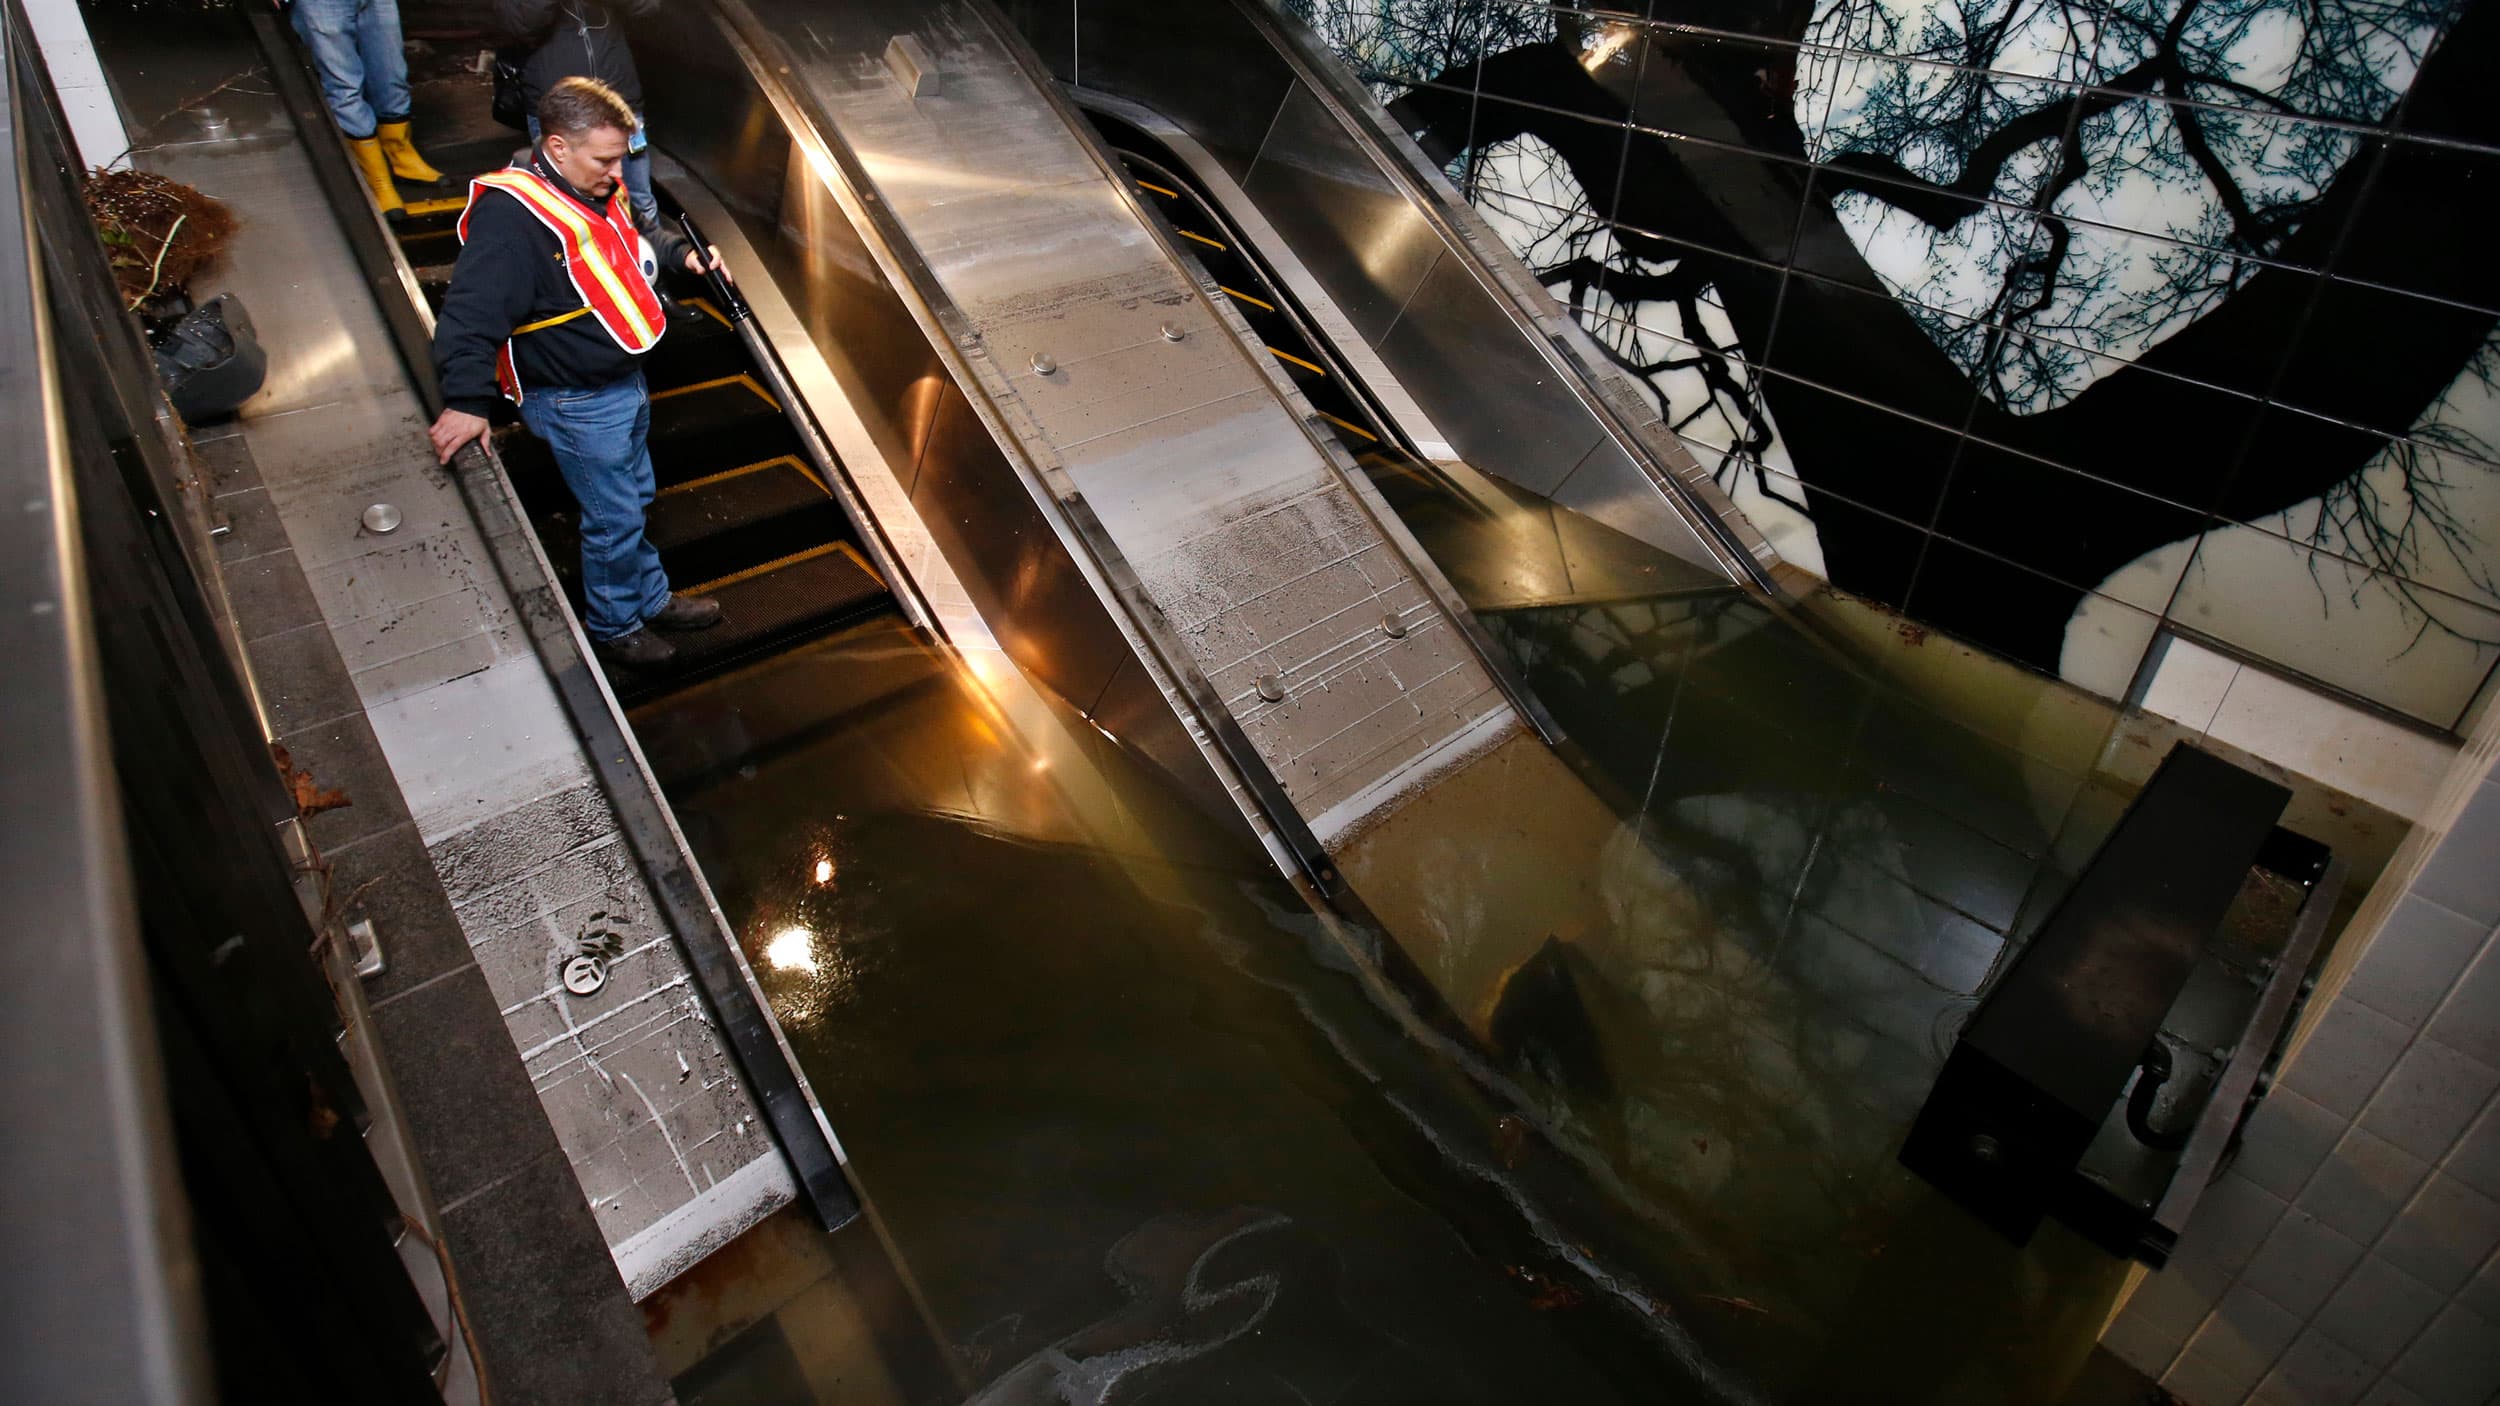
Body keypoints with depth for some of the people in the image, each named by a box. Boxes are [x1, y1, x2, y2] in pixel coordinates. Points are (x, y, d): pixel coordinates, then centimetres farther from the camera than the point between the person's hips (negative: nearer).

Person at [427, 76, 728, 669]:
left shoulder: (595, 185, 0)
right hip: (577, 403, -9)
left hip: (625, 379, 9)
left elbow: (636, 232, 22)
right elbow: (473, 312, -33)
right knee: (614, 519, 5)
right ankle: (614, 626, 27)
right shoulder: (509, 216, -28)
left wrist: (681, 252, 5)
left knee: (635, 496, 24)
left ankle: (651, 599, 43)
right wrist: (467, 400, -40)